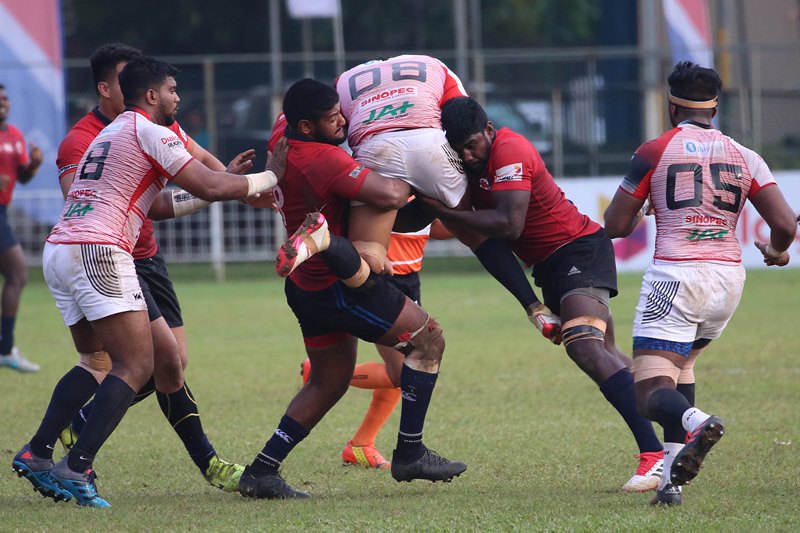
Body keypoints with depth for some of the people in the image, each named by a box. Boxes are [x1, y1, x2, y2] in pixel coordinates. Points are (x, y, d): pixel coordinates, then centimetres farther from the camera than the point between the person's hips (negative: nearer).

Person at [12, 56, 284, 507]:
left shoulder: (111, 134, 27)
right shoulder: (149, 132, -1)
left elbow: (158, 203, 33)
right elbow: (209, 189, -6)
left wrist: (230, 183, 33)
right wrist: (269, 177, 7)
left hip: (58, 250, 9)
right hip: (98, 251, -9)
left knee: (98, 360, 19)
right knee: (137, 366, -9)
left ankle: (37, 453, 9)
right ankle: (77, 468, -18)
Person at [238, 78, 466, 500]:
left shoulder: (282, 133, 0)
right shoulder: (324, 159, -26)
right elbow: (390, 197, -33)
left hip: (307, 286, 10)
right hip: (337, 287, -10)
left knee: (328, 383, 18)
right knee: (428, 339, 0)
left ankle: (261, 471, 12)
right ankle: (409, 454, 0)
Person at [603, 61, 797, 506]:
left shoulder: (656, 151, 2)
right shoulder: (744, 157, 11)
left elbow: (615, 226, 4)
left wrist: (638, 216, 28)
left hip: (676, 276, -5)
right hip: (729, 277, 5)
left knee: (652, 394, -7)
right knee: (681, 362, 27)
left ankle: (696, 421, -44)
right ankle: (673, 478, 12)